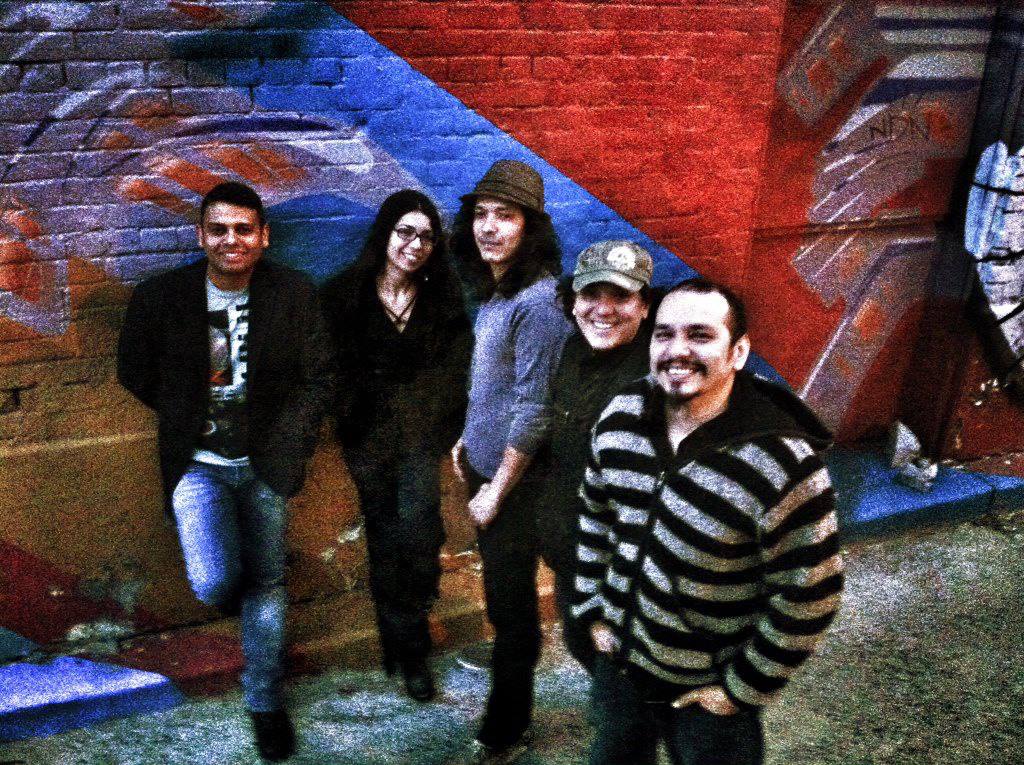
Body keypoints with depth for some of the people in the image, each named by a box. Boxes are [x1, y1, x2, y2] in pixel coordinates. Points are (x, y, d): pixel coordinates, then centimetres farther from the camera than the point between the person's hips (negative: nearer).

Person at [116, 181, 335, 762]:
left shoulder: (295, 294, -9)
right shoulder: (160, 297, -10)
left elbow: (320, 376, -1)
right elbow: (135, 372, 7)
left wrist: (288, 443, -8)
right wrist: (185, 415, 4)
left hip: (265, 463, 1)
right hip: (197, 463, -1)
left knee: (267, 582, 11)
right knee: (215, 581, -17)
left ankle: (265, 702, 31)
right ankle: (237, 595, 24)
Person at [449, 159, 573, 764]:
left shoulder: (538, 300, -22)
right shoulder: (495, 289, 5)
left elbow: (534, 408, -22)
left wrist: (497, 489, -16)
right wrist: (468, 440, 17)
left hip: (516, 476, -8)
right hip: (485, 464, 8)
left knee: (510, 596, 5)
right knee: (501, 586, 23)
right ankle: (508, 660, 45)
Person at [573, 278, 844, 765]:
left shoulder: (783, 464, -26)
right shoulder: (620, 416, -9)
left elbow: (807, 597, -18)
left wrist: (741, 690, -12)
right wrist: (593, 610, 8)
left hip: (707, 692, -5)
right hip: (618, 660, 6)